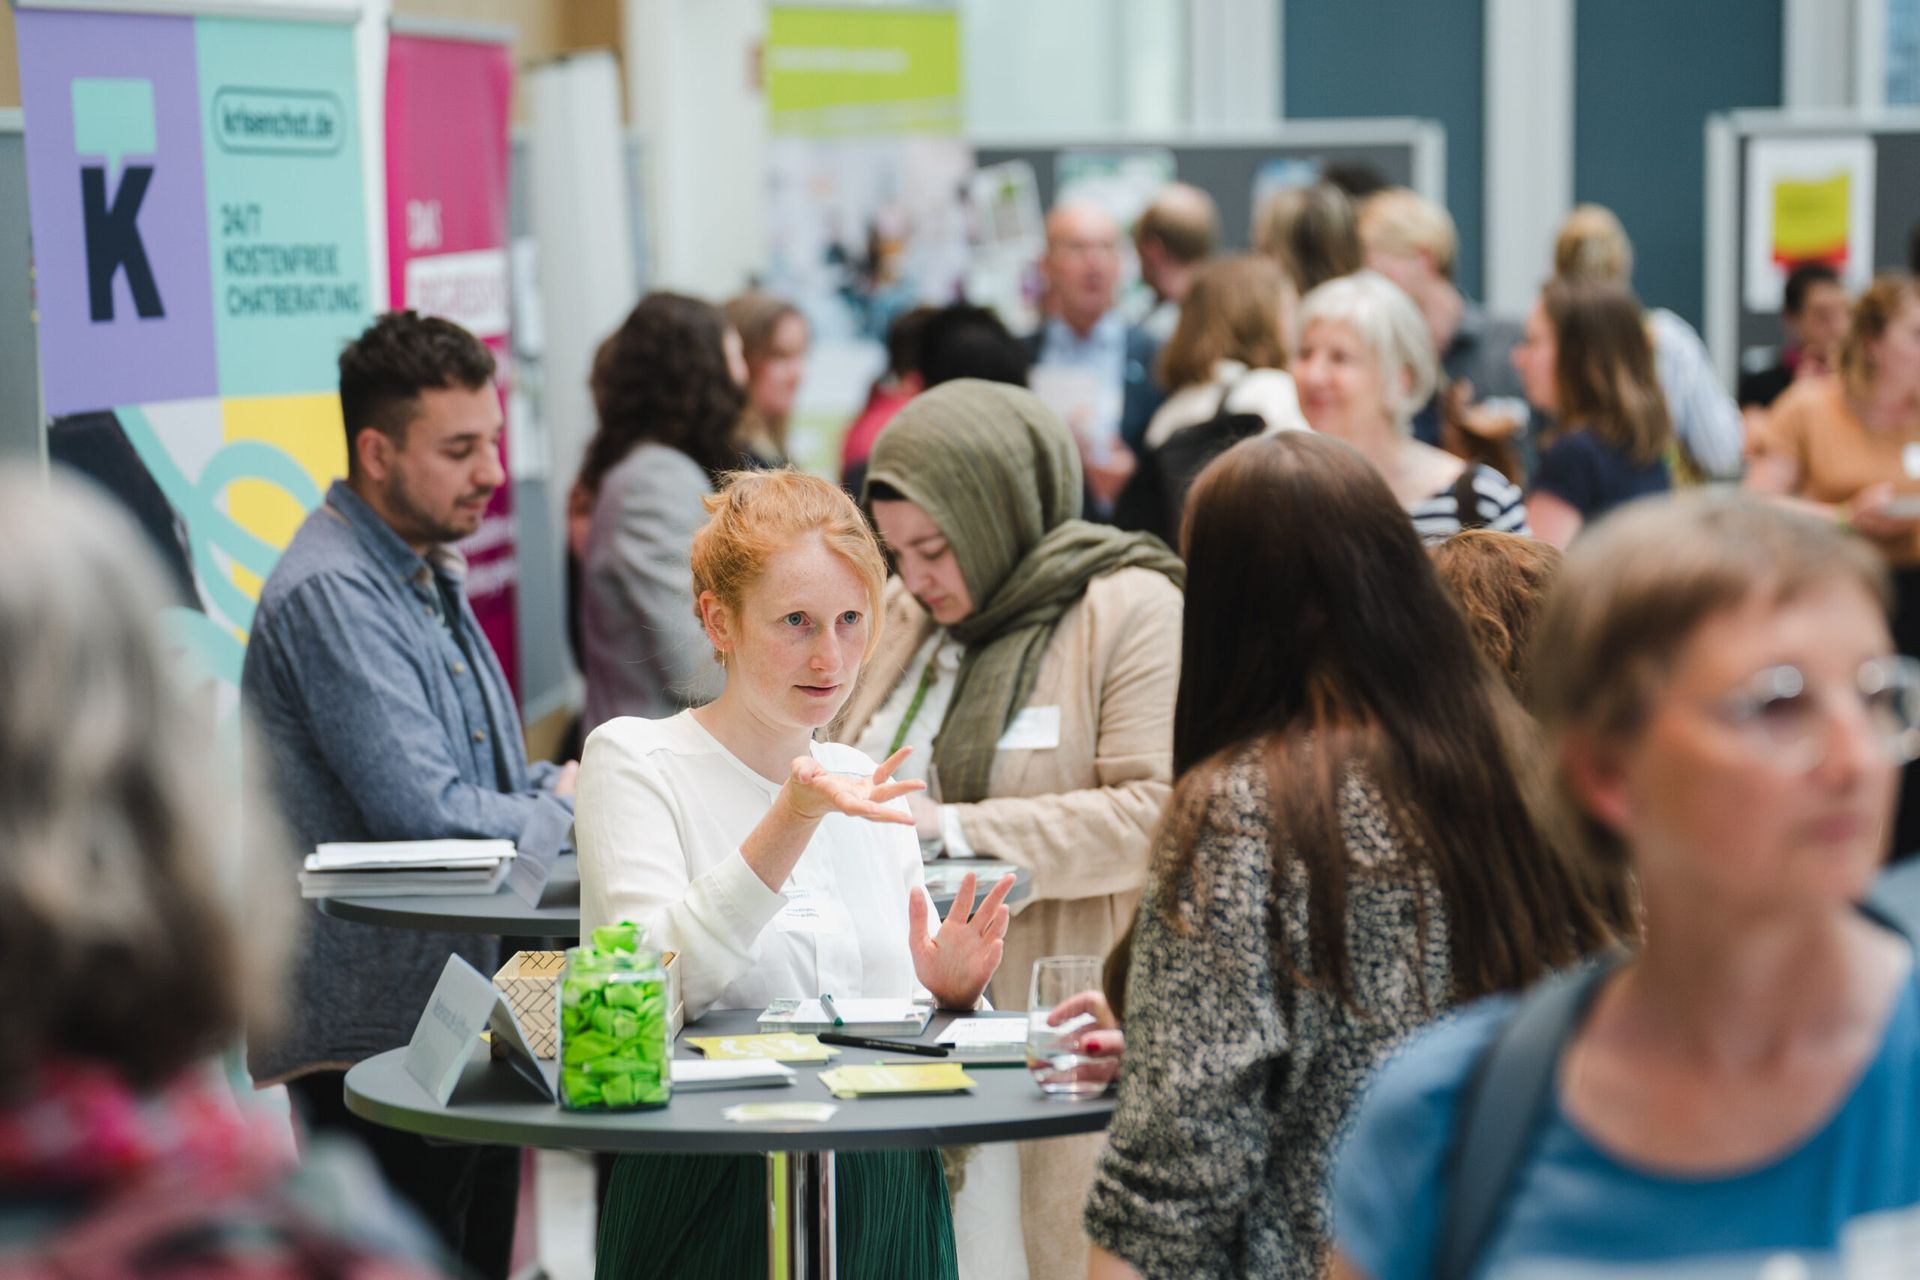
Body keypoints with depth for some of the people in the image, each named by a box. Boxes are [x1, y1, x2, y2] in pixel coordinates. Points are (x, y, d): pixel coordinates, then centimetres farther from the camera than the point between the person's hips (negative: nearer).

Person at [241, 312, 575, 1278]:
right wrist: (562, 810, -8)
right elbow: (423, 816, -24)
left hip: (468, 1005, 10)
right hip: (379, 1025, -10)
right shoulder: (330, 592, -17)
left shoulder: (429, 573, 16)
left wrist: (565, 782, 2)